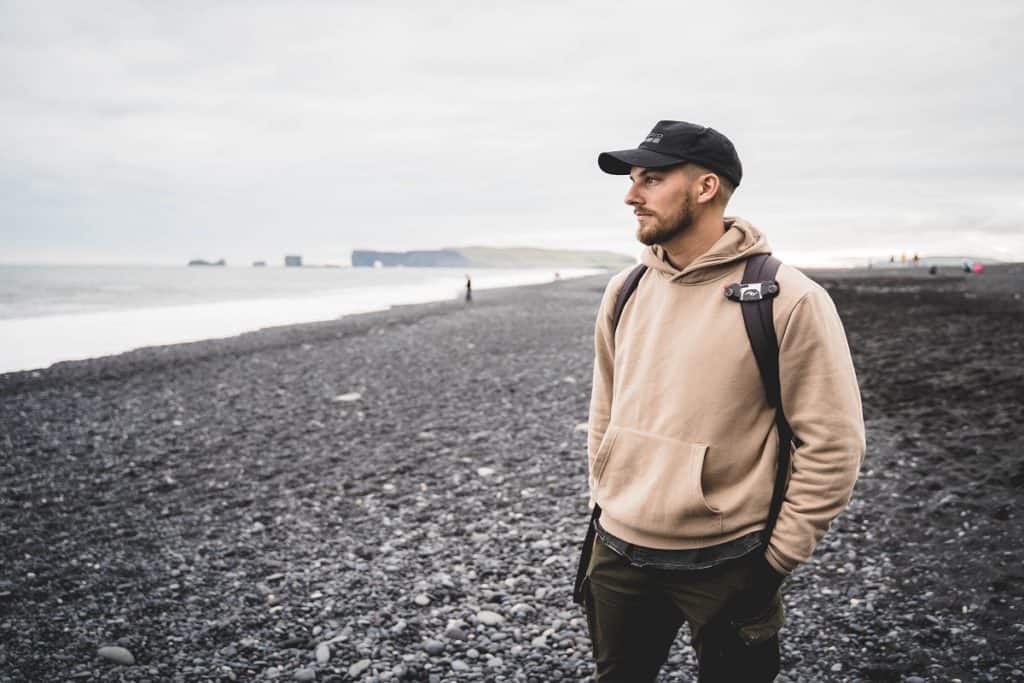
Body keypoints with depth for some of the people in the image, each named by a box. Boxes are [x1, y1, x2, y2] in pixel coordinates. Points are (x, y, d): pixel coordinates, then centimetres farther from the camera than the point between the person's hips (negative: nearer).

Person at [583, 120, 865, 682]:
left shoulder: (788, 300, -14)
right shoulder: (624, 292, 3)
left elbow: (832, 445, -12)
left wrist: (778, 559, -10)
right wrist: (604, 505, 14)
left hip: (725, 568, -5)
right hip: (617, 558, 5)